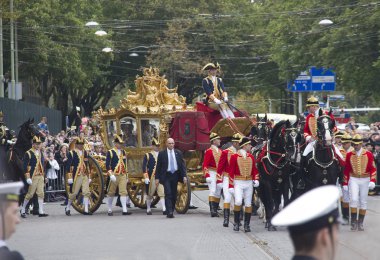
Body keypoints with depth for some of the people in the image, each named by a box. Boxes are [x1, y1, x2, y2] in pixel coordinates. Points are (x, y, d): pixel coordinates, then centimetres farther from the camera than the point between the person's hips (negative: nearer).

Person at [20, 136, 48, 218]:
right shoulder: (28, 153, -8)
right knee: (30, 194, -3)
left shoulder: (40, 153, 13)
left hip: (41, 176, 6)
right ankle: (23, 210, 8)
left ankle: (41, 212, 3)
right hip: (33, 176, -6)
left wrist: (44, 176, 18)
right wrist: (28, 177, -17)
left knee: (41, 194, 2)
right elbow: (25, 166, -12)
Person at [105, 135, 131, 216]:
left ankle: (124, 210, -12)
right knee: (111, 193, 4)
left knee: (123, 192, -7)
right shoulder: (110, 152, -4)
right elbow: (107, 164, -9)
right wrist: (111, 174, -19)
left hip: (122, 175, 4)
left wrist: (126, 176, 20)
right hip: (114, 175, -4)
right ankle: (110, 210, 16)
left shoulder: (124, 152, 13)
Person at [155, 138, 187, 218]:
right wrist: (157, 178, -4)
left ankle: (171, 211, 17)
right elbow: (158, 166, 2)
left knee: (174, 195, 6)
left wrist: (184, 176, -3)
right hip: (166, 176, -3)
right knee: (168, 194, -13)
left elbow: (182, 165, 7)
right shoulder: (162, 154, 0)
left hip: (175, 175, 3)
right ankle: (169, 212, -18)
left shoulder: (178, 153, 7)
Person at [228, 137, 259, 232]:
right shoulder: (234, 157, -2)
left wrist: (256, 179, -2)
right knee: (238, 202, -18)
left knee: (248, 204, 4)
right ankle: (236, 222, -4)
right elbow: (231, 171, -2)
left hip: (249, 183, 4)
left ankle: (247, 225, 10)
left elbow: (254, 170, 14)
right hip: (238, 183, -4)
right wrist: (232, 183, -7)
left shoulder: (251, 157, 10)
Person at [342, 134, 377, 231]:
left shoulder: (368, 154, -3)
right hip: (353, 180, -1)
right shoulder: (349, 155, -1)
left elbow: (373, 169, -1)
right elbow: (346, 170, 5)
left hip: (365, 180, 1)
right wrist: (345, 183, 3)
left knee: (363, 202, 5)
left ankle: (360, 223, 14)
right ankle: (353, 222, -11)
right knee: (354, 199, -16)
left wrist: (372, 181, -14)